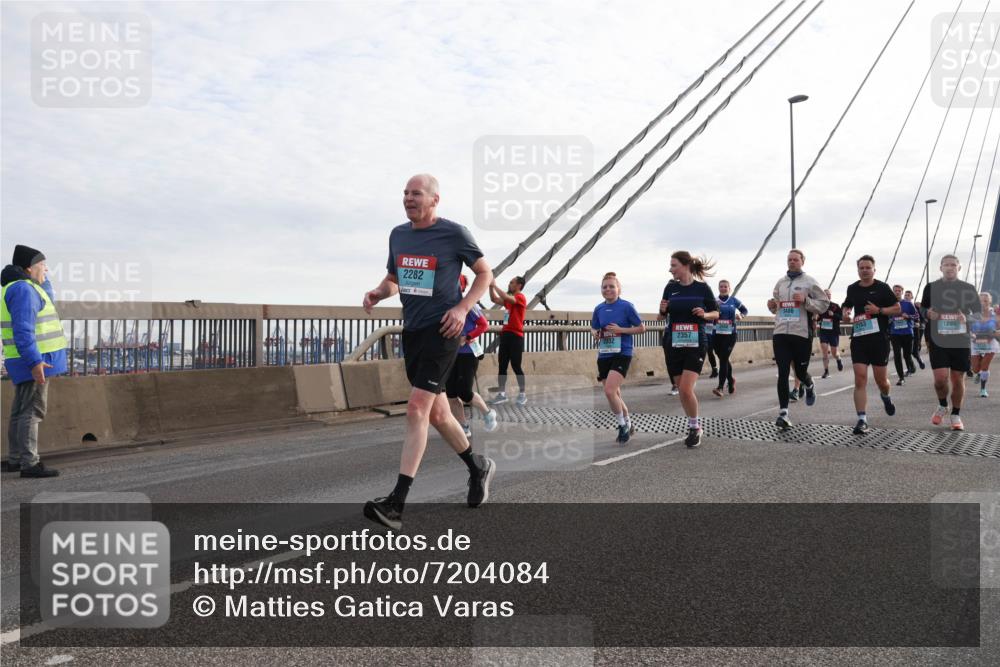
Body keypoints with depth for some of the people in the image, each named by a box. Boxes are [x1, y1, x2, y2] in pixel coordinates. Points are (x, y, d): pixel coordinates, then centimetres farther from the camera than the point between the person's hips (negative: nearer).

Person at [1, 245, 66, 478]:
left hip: (30, 361, 11)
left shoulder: (25, 287, 15)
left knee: (20, 411, 15)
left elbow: (48, 298, 35)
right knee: (32, 411, -11)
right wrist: (35, 361, -29)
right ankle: (30, 464, -12)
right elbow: (22, 330, -24)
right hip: (33, 361, -11)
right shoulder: (23, 289, -16)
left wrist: (40, 277, 20)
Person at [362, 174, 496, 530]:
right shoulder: (398, 234, 10)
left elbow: (485, 273, 1)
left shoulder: (454, 233, -7)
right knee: (436, 412, 15)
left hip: (441, 330, -7)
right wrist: (378, 293, -1)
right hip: (411, 330, 7)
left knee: (417, 409, -15)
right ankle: (478, 467, 38)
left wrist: (463, 307, -13)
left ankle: (396, 503, -15)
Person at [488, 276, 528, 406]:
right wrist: (490, 286, 6)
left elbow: (507, 298, -24)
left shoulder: (521, 297, -8)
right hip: (505, 334, 8)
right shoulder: (509, 299, 19)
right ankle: (502, 393, 9)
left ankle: (522, 394, 3)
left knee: (516, 366, -6)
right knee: (502, 365, 5)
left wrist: (495, 285, -17)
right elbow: (495, 299, 19)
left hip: (516, 336, -8)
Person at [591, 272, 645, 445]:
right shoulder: (599, 309, 6)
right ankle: (628, 425, 33)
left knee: (609, 391, -20)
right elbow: (593, 327, 21)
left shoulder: (626, 306, -7)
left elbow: (641, 328, -3)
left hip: (622, 354, -5)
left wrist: (621, 330, -15)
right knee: (615, 394, 12)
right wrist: (595, 334, -2)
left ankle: (623, 425, 1)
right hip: (604, 355, 6)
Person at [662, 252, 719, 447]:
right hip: (675, 345, 4)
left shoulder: (702, 288, -4)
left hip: (696, 345, -4)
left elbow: (716, 313, 5)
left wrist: (705, 314, -15)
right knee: (682, 390, 8)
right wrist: (662, 310, -9)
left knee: (686, 389, -15)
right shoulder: (671, 288, 4)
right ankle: (693, 425, 26)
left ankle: (695, 427, 4)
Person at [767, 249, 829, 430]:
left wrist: (805, 300, -17)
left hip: (802, 334, -3)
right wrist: (771, 305, 0)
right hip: (780, 333, 3)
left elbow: (824, 304, -3)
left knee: (800, 372, 9)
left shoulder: (810, 281, -1)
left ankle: (809, 387, 46)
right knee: (783, 373, -4)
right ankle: (783, 413, -3)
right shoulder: (780, 282, 13)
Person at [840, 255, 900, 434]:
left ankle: (886, 396, 43)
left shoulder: (882, 288, 0)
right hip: (859, 339, 2)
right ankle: (862, 420, -9)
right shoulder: (852, 289, 10)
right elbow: (847, 305, 28)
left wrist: (879, 310, -15)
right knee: (860, 379, -9)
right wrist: (845, 312, 5)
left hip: (879, 339, -2)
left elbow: (897, 309, 1)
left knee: (881, 380, 6)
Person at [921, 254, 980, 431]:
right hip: (938, 341, -1)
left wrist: (967, 318, -12)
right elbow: (922, 310, 14)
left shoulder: (968, 289, 4)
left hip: (961, 341, 1)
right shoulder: (931, 287, 3)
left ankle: (956, 415, 21)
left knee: (958, 379, 5)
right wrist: (928, 313, -8)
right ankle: (942, 406, 19)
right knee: (940, 378, -11)